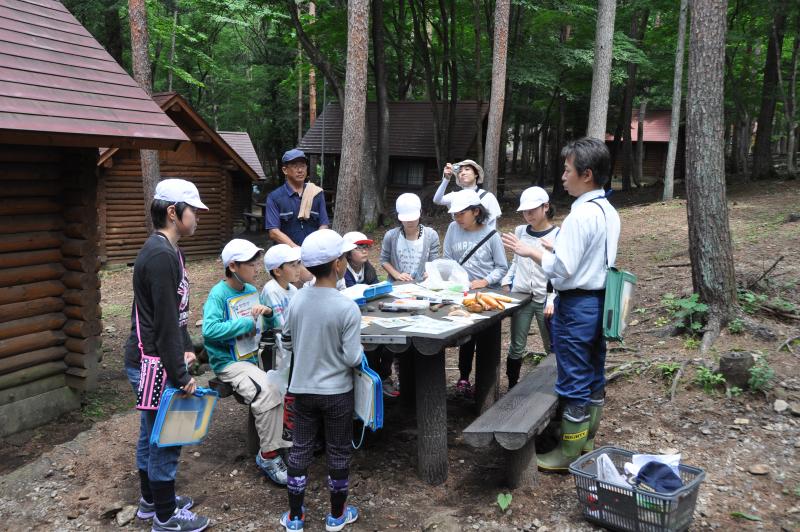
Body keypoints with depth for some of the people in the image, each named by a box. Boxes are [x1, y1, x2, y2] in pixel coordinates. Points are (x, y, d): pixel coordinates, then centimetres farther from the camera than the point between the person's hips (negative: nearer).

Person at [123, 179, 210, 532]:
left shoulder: (167, 250, 10)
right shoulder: (161, 255, -22)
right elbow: (165, 322, -23)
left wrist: (186, 348, 11)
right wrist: (181, 376, -18)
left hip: (149, 361, 10)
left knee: (152, 433, 21)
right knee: (166, 439, 3)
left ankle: (151, 499, 36)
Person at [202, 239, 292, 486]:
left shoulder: (251, 290, 9)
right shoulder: (218, 293, -11)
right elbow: (209, 329, -25)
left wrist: (268, 312, -6)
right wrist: (246, 324, -20)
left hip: (252, 356, 7)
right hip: (228, 362, -7)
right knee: (267, 391, -29)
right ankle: (268, 456, -15)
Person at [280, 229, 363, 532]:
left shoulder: (296, 301, -6)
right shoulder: (347, 307, -21)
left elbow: (287, 343, 6)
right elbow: (353, 358, -19)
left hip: (302, 388, 4)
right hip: (337, 391, -4)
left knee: (300, 449, 15)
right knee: (338, 452, 12)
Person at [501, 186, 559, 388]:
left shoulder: (558, 235, -6)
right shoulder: (520, 231, 9)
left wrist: (553, 300, -16)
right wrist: (506, 282, 7)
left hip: (545, 299, -4)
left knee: (552, 347, 5)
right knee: (516, 346, 7)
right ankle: (512, 387, 18)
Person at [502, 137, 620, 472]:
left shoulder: (581, 215, -21)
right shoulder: (609, 212, 8)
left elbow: (561, 268, -23)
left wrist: (530, 251, -11)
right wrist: (557, 245, 15)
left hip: (576, 305, -9)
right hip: (600, 300, 10)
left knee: (573, 384, 2)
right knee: (594, 377, 18)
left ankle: (569, 454, 15)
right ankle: (586, 442, 34)